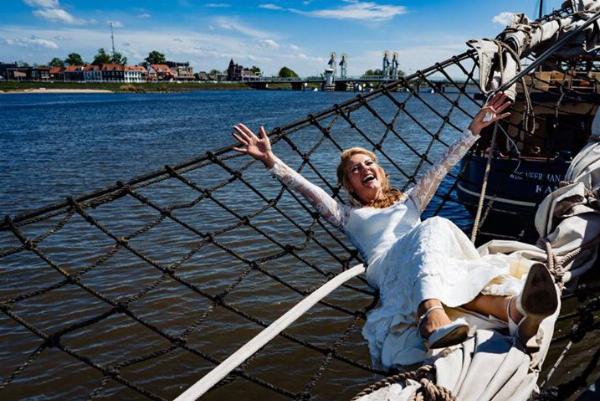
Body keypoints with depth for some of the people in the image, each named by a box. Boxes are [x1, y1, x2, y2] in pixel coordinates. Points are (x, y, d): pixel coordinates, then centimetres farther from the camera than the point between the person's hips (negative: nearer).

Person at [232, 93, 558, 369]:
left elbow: (440, 168, 30)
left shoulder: (409, 201, 38)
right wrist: (270, 160, 5)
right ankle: (433, 315, -67)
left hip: (429, 261, 4)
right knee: (433, 227, -37)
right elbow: (309, 190, 16)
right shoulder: (348, 215, 29)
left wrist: (474, 128, 24)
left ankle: (515, 309, -67)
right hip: (386, 263, -3)